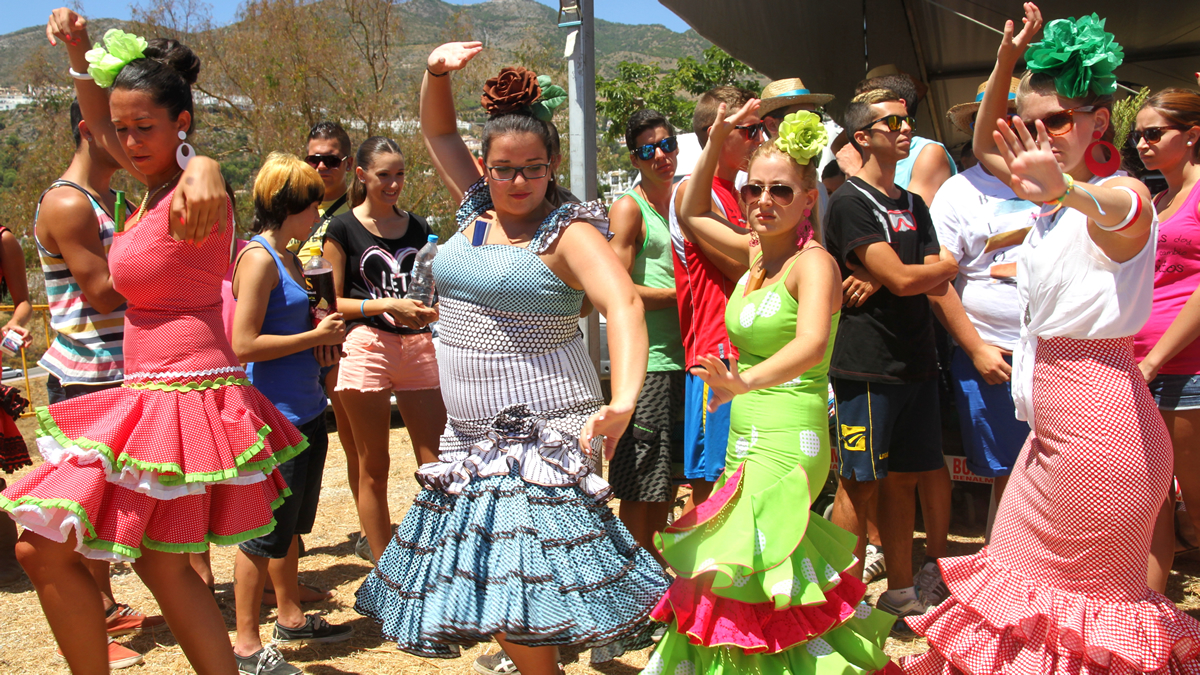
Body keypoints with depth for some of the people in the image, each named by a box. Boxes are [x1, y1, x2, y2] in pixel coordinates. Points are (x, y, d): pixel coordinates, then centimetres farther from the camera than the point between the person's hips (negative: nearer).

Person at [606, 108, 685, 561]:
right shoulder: (629, 209, -5)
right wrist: (680, 293, -9)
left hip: (685, 360, 7)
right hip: (646, 362, -7)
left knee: (669, 481, 15)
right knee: (640, 485, -1)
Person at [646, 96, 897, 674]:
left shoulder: (813, 263, -14)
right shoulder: (757, 253, 9)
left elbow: (811, 345, -33)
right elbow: (692, 214, 25)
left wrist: (746, 381, -50)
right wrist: (715, 142, 13)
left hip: (786, 444, -8)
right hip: (747, 439, 8)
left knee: (744, 575, -4)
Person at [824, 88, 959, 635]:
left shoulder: (914, 206, 17)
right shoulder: (850, 202, -8)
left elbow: (936, 286, 7)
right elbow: (903, 279, -16)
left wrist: (879, 282, -12)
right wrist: (957, 262, 3)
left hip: (915, 361, 7)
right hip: (866, 365, -7)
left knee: (903, 479, 12)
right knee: (860, 485, -2)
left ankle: (901, 594, 22)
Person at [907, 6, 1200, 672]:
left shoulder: (1122, 192, -14)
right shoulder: (1058, 198, 11)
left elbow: (1123, 211, -39)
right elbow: (985, 148, 25)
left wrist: (1066, 190, -62)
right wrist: (1006, 63, 11)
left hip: (1100, 419, -9)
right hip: (1053, 424, 9)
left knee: (1087, 593, 2)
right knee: (1016, 567, 16)